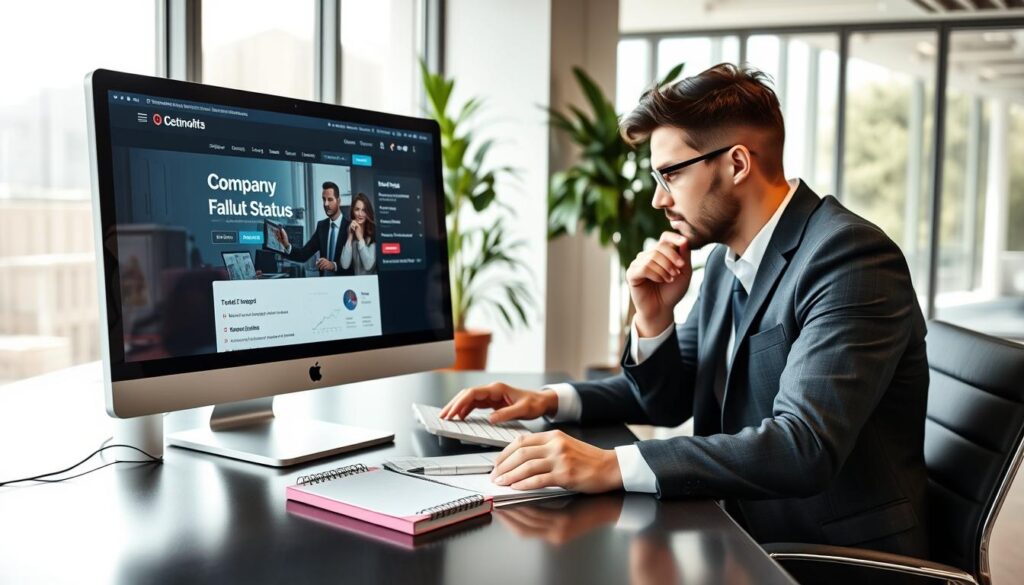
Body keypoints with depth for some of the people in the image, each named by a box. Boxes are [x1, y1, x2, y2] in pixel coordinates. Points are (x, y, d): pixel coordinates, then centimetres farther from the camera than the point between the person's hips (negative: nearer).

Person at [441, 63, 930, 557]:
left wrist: (612, 466, -35)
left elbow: (804, 446, -30)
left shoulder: (851, 257, -19)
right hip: (747, 536, 7)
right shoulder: (726, 259, 6)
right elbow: (669, 401, 14)